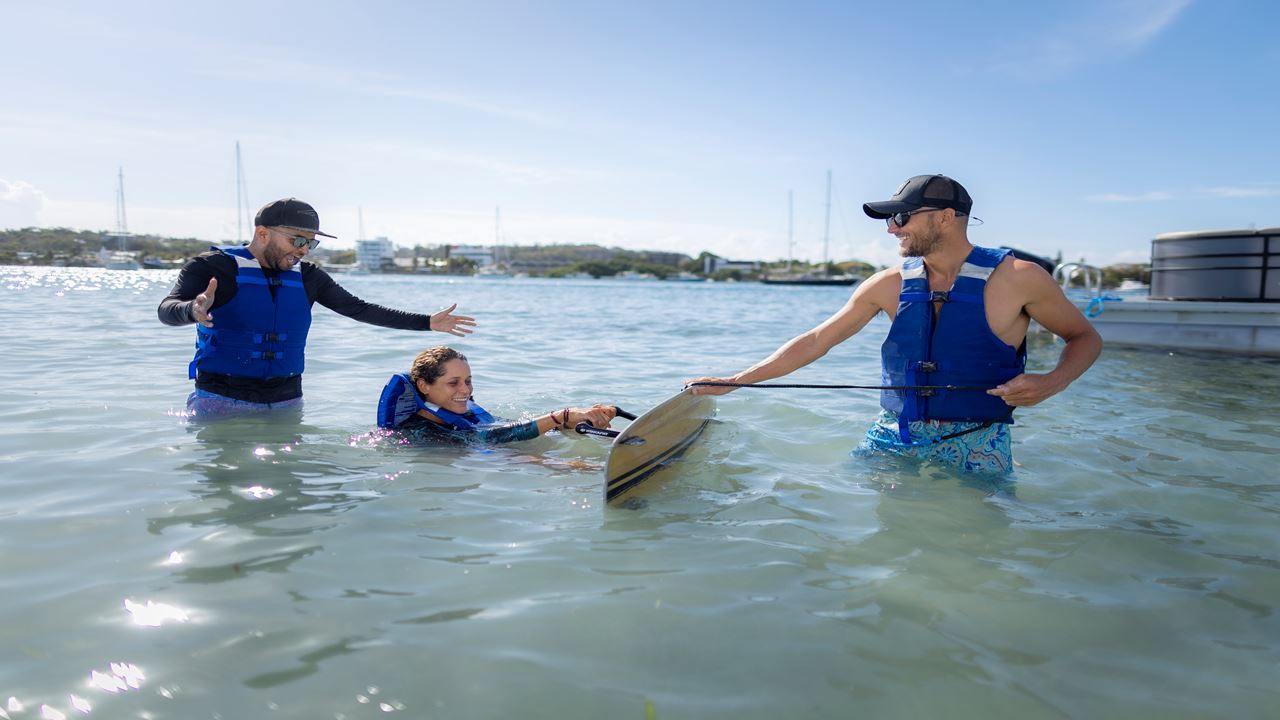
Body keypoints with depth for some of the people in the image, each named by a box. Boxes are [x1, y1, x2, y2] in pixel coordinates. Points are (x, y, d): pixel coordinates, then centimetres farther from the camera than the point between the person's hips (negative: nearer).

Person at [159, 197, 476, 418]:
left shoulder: (308, 278, 8)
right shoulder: (213, 267, -6)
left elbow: (359, 309, 13)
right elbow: (167, 310, -18)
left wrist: (427, 322, 9)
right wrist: (194, 310, -44)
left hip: (287, 401, 4)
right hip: (221, 400, -4)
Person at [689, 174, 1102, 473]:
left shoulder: (1017, 279, -7)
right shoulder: (889, 286, 2)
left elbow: (1085, 337, 6)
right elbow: (816, 341, 5)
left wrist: (1051, 384, -16)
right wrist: (734, 381, 2)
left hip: (975, 448, -3)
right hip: (893, 440, 3)